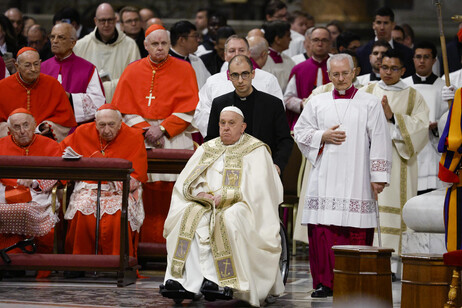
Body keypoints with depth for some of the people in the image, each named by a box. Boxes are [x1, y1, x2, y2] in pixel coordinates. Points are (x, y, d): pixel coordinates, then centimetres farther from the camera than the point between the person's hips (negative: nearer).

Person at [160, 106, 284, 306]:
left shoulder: (255, 151, 6)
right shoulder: (207, 149, 20)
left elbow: (256, 188, -7)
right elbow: (185, 182, 13)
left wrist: (225, 197, -16)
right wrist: (198, 192, -10)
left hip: (239, 205, -4)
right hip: (206, 204, 4)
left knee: (228, 218, -38)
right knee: (188, 215, -28)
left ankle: (224, 281, -40)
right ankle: (183, 280, -37)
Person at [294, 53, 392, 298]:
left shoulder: (370, 104, 5)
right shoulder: (317, 103, 13)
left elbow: (380, 142, 2)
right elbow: (300, 132, 16)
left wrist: (378, 176, -4)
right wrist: (323, 136, -3)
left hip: (356, 178, -2)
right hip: (325, 178, 2)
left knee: (356, 230, -6)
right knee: (322, 228, -5)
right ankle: (325, 282, 1)